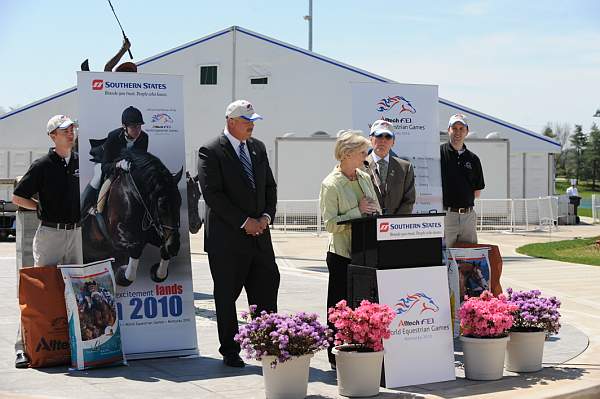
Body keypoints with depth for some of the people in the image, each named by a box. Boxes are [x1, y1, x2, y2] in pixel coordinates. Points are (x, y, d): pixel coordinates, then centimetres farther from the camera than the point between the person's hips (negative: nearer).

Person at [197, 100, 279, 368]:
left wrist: (266, 216, -2)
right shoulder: (210, 152, -8)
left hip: (259, 234, 6)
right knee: (226, 297, 4)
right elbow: (213, 194, -14)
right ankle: (230, 352, 15)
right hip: (227, 238, -6)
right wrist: (244, 221, -16)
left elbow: (270, 186, 15)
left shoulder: (258, 148, 13)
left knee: (266, 292, 5)